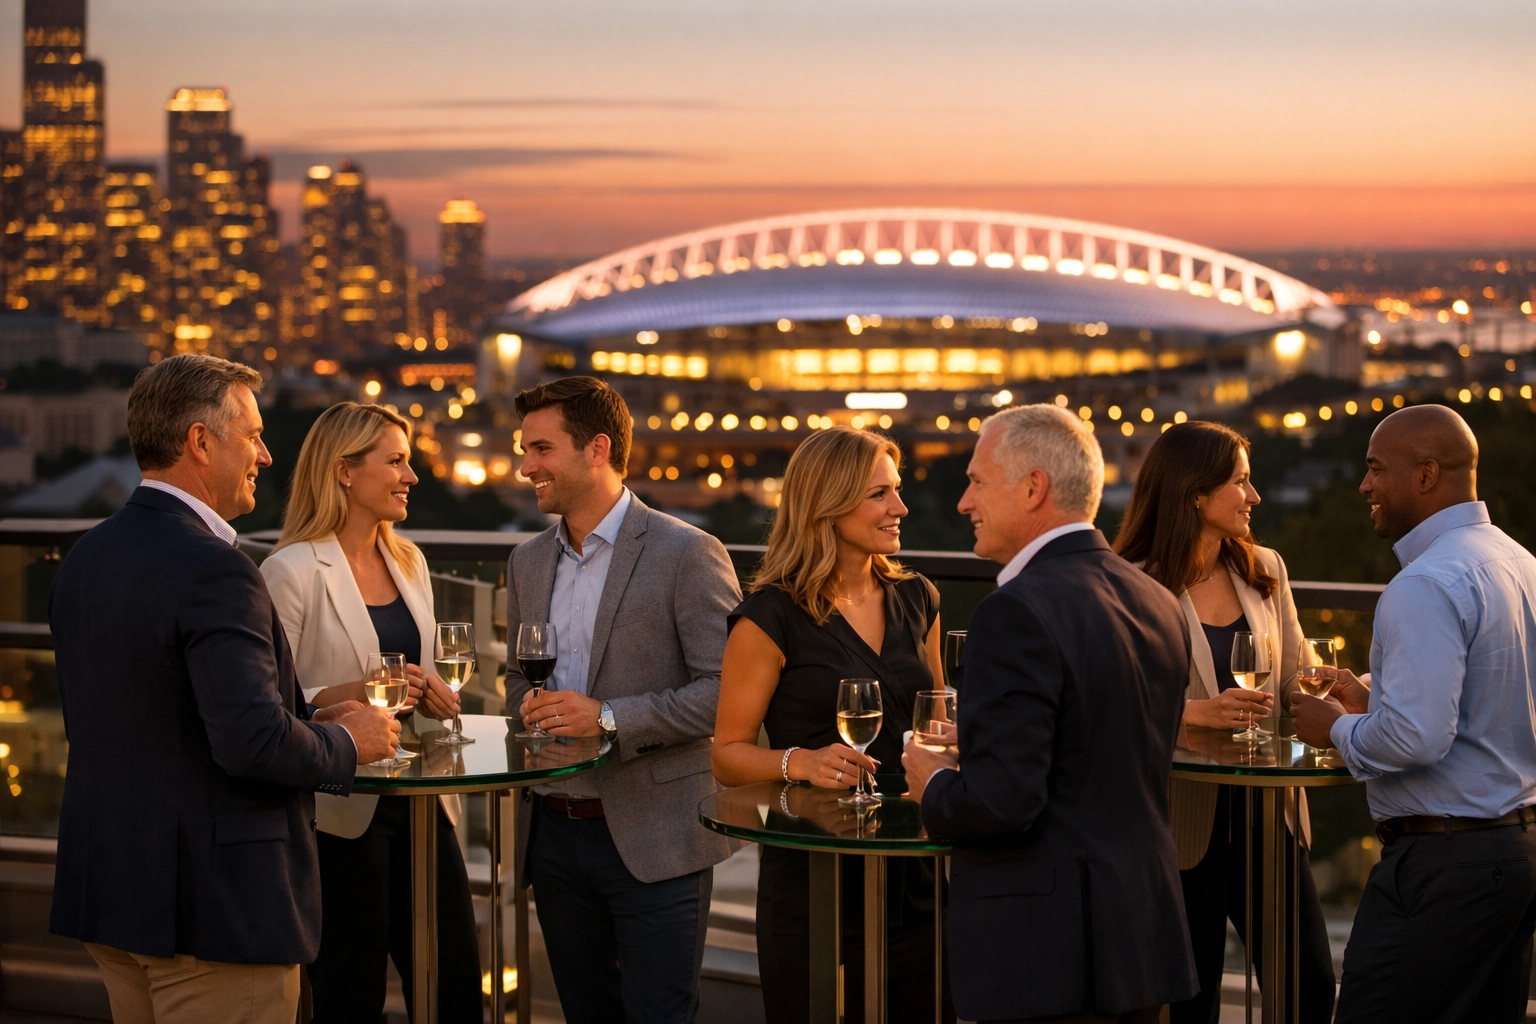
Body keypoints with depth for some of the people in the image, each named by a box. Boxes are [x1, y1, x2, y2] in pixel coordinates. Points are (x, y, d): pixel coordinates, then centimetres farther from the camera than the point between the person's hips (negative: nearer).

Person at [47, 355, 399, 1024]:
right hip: (213, 906, -9)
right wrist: (345, 743, -6)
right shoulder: (212, 571, -19)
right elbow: (255, 743, -25)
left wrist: (306, 720, 12)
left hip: (108, 890, 9)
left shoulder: (86, 559, 9)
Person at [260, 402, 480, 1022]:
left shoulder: (408, 563, 12)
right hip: (340, 810, -7)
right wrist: (353, 695, -25)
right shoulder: (292, 571, -11)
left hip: (417, 801, 7)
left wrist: (431, 694, 3)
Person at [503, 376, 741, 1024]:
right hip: (553, 833, 6)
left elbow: (728, 688, -14)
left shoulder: (687, 554, -9)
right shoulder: (528, 562, 13)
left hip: (652, 837, -6)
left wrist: (609, 718, -21)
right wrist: (530, 714, 0)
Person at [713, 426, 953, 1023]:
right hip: (815, 882, -5)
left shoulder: (915, 600, 9)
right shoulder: (772, 618, -9)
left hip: (916, 878, 5)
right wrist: (798, 761, -24)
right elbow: (728, 756, -6)